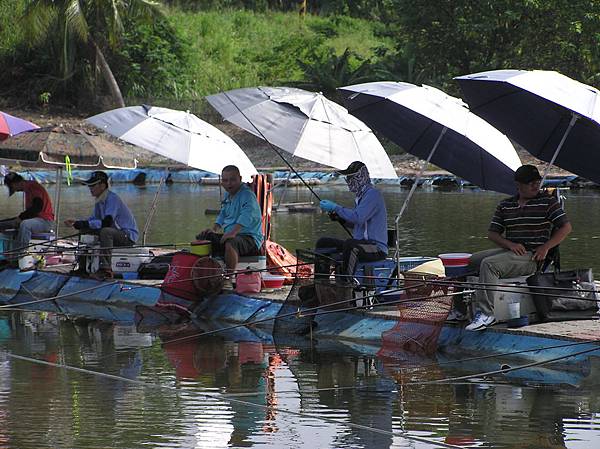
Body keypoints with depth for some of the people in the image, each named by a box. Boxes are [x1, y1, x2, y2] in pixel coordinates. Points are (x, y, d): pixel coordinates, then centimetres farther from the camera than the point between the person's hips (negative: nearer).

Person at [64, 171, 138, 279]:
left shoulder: (112, 199, -21)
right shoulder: (100, 200, 9)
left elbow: (107, 222, -31)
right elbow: (94, 219, 16)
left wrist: (83, 224, -29)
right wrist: (77, 222, -1)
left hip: (128, 235, -10)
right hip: (115, 232, 10)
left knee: (105, 231, -38)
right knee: (84, 231, 9)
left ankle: (106, 269, -38)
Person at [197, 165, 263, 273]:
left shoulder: (247, 195, -15)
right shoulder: (227, 195, 14)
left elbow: (246, 216, -31)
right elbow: (222, 215, 28)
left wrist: (233, 232, -43)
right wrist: (214, 229, 10)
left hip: (250, 237, -9)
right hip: (229, 235, 9)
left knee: (230, 244, -40)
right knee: (202, 237, 8)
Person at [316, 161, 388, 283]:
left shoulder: (373, 194, -14)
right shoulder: (361, 194, 17)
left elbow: (358, 218, -27)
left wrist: (335, 208, -18)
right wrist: (339, 216, 8)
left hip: (377, 248, -10)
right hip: (361, 244, 11)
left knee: (350, 244, -40)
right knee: (323, 243, 10)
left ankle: (345, 284, -40)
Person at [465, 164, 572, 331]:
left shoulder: (548, 201, 2)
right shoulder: (505, 205, 13)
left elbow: (566, 227, -2)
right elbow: (492, 233, 10)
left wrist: (545, 247, -13)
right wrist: (510, 244, -11)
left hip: (531, 256, -6)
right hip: (508, 251, 6)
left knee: (488, 264, -29)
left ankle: (486, 313, -31)